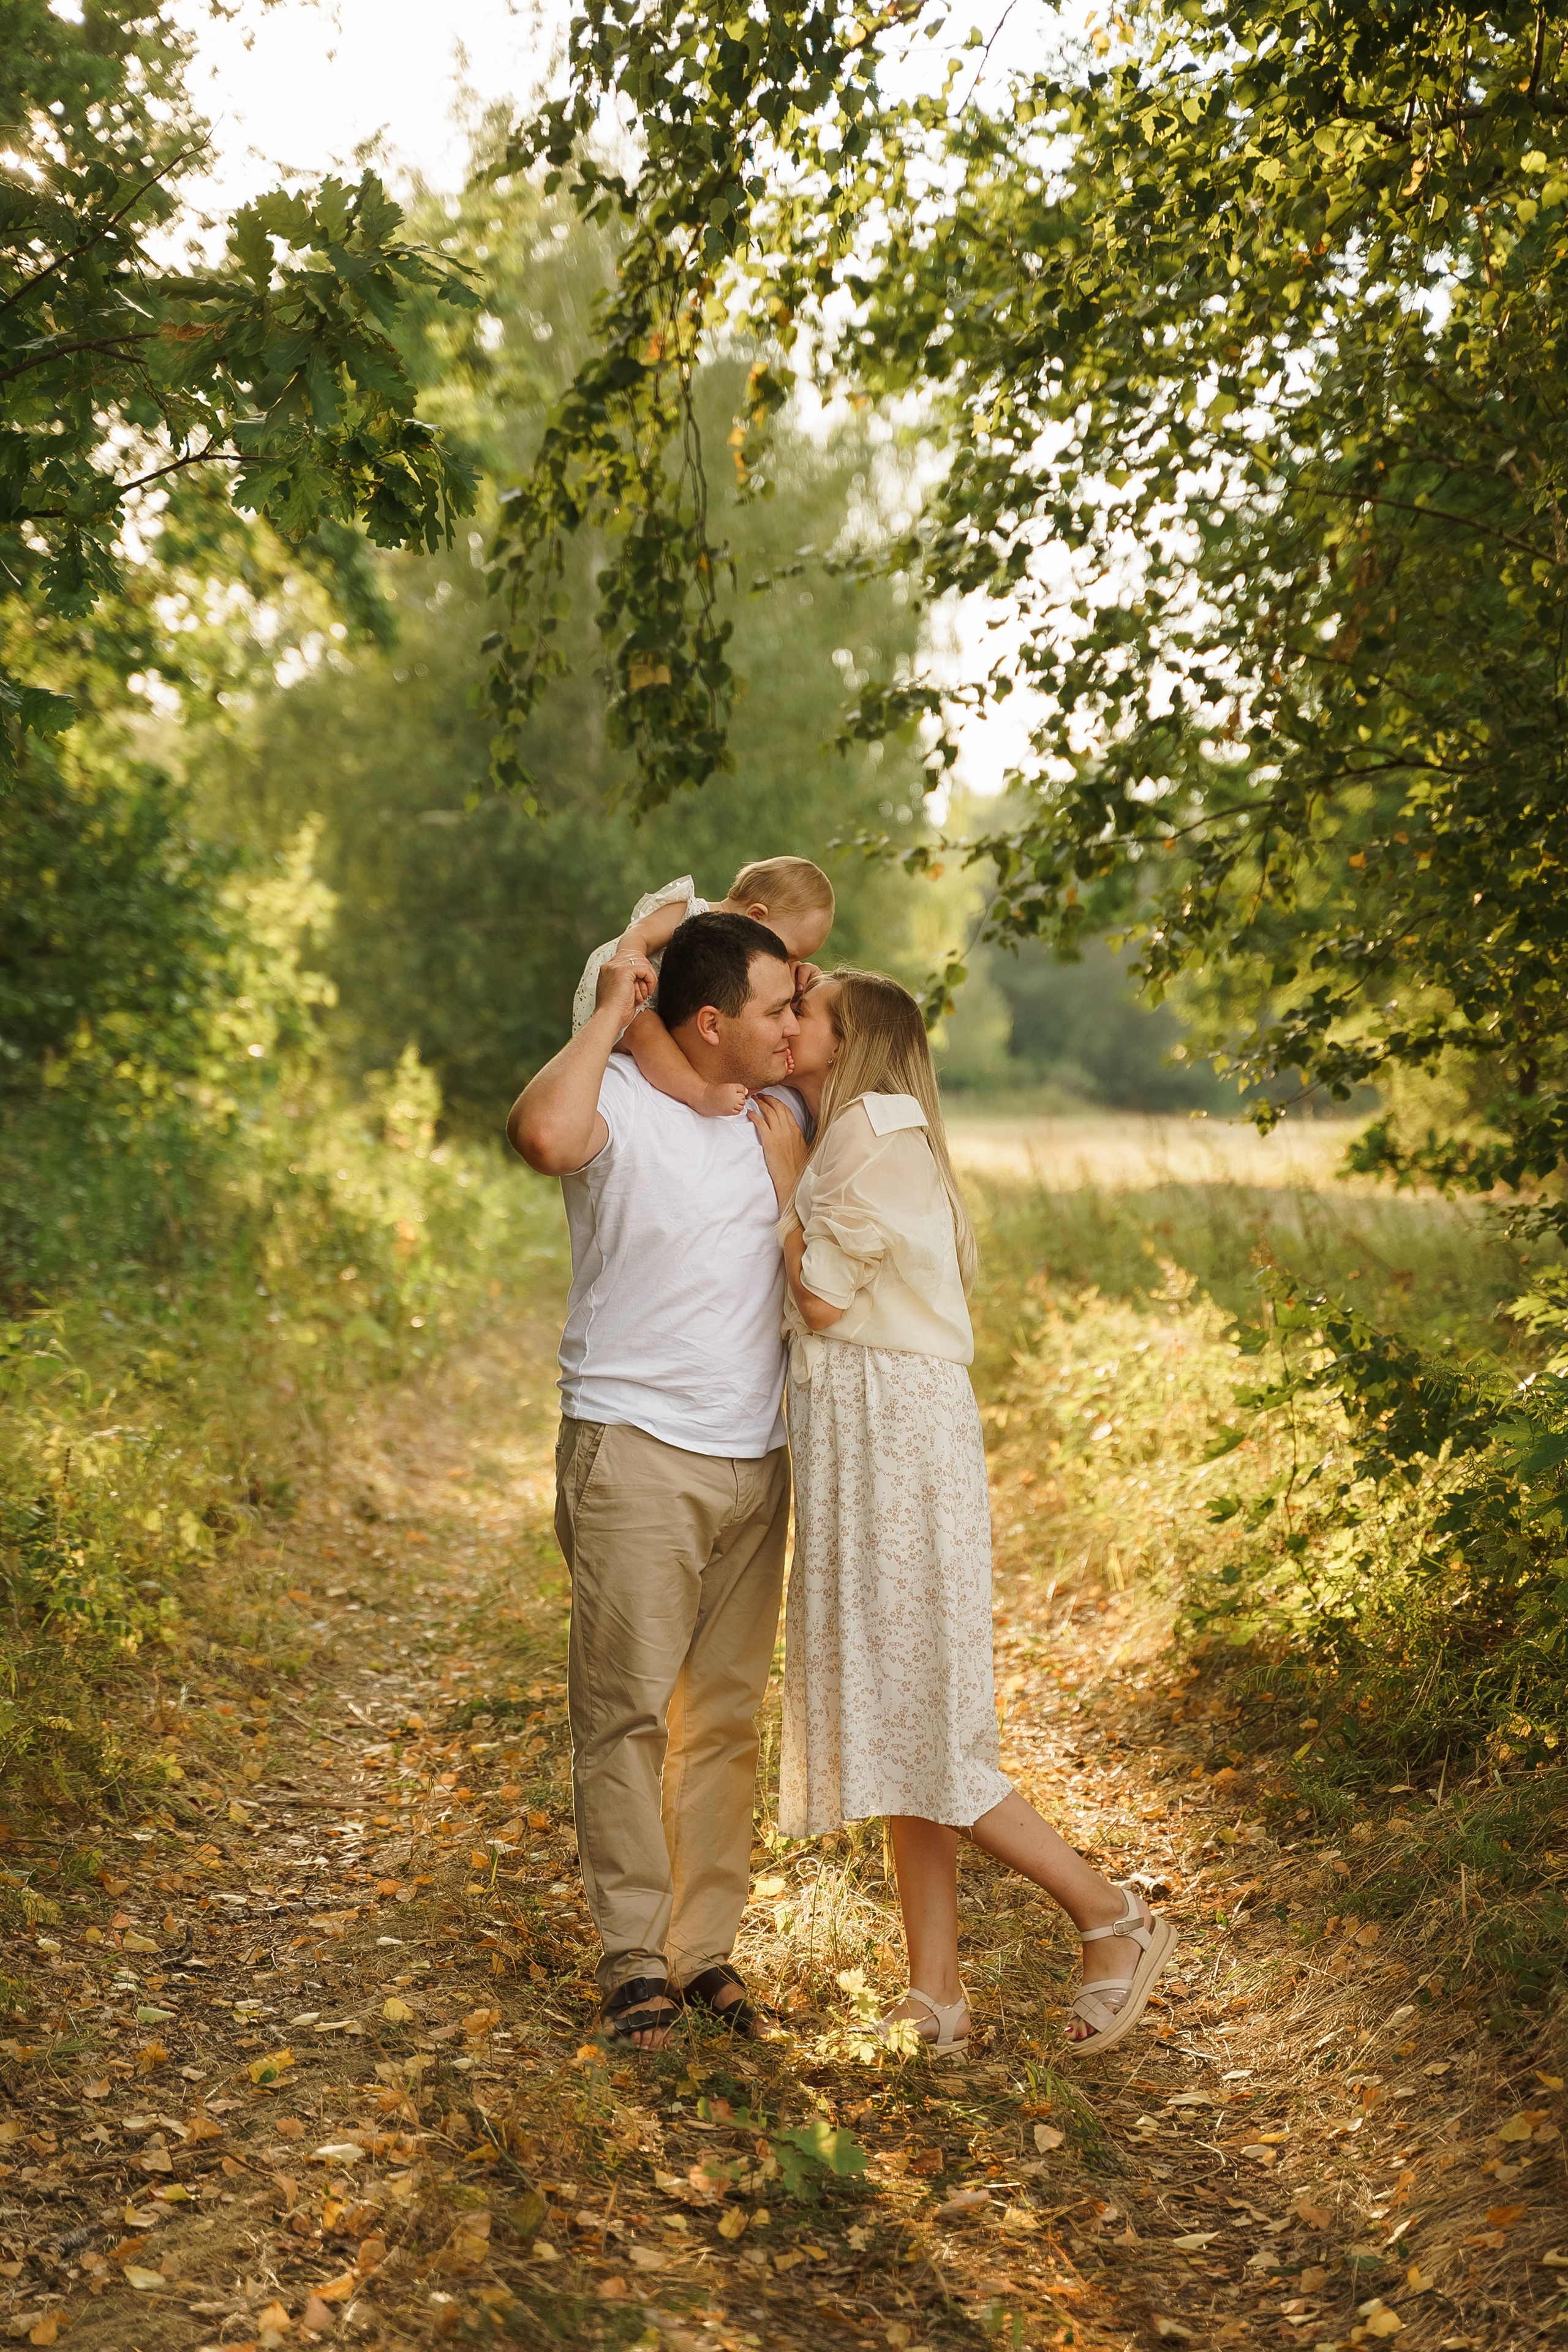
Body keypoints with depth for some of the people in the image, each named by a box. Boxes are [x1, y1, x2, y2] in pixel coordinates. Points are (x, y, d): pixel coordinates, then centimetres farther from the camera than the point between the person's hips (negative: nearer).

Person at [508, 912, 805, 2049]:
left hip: (755, 1462, 7)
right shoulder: (620, 1105, -11)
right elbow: (543, 1133, -35)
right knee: (626, 1710, -3)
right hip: (636, 1454, -6)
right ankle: (635, 1960, 8)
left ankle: (707, 1949, 20)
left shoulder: (772, 1114, 10)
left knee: (726, 1717, 10)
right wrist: (608, 1014, -21)